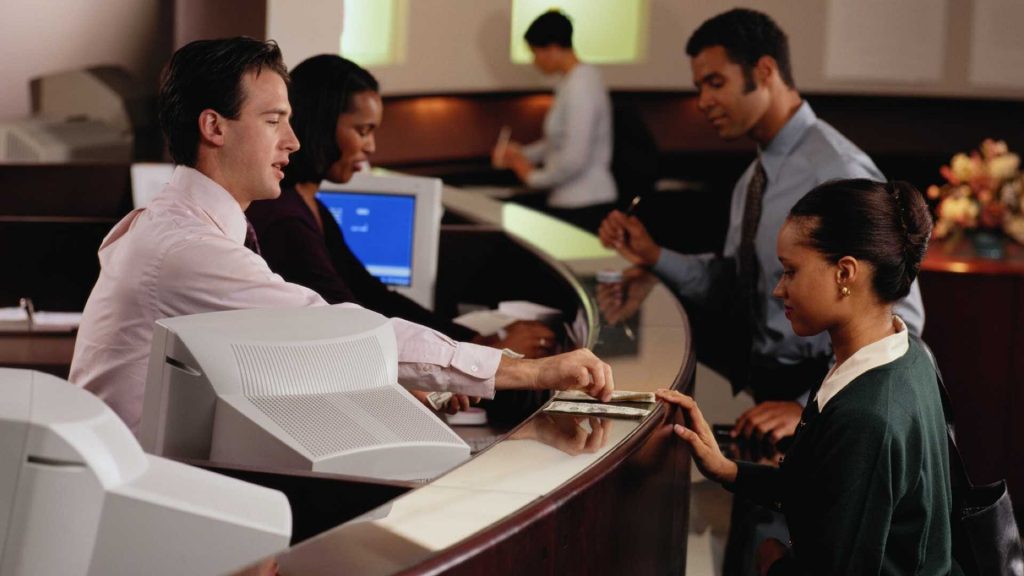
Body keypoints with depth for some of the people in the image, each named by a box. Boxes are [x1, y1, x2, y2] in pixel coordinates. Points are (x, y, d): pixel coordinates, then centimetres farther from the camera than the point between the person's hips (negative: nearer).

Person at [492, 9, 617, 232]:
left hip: (583, 207, -9)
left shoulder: (580, 87, -17)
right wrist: (521, 154, 9)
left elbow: (574, 159, -21)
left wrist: (533, 176, -7)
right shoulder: (570, 82, 12)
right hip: (568, 202, 9)